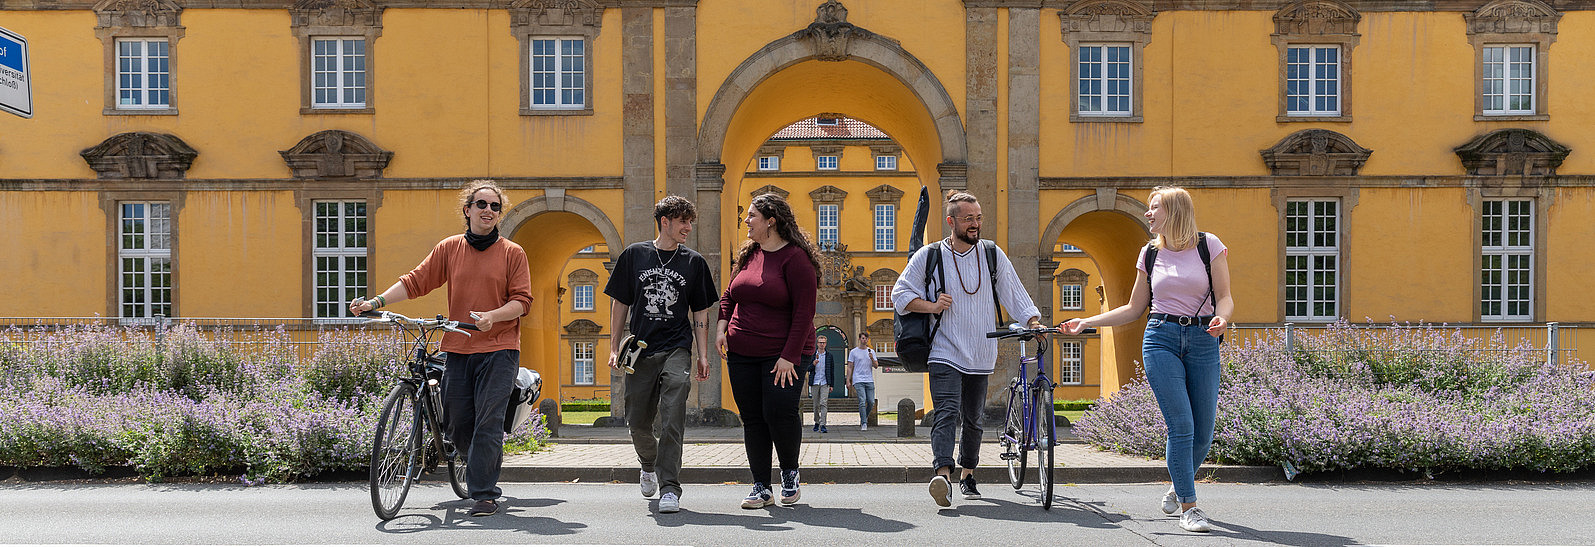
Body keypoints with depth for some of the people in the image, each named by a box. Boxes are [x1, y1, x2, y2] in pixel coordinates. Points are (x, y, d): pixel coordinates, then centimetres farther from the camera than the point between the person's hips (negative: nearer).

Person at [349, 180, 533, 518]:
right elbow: (416, 281, 5)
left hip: (498, 349, -3)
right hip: (457, 349, 3)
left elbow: (522, 300, -3)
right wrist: (377, 301, -7)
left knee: (488, 422, -9)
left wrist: (492, 316, -20)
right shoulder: (449, 248, 10)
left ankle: (485, 493, -2)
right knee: (457, 424, 6)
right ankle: (487, 462, 33)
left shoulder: (512, 253, 3)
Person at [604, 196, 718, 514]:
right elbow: (620, 303, 10)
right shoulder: (634, 255, 6)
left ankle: (669, 488, -8)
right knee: (638, 422, 8)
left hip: (677, 349, -1)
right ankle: (649, 465, 38)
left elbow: (701, 312, 10)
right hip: (640, 350, 1)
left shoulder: (694, 262, 8)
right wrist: (614, 347, 4)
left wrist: (703, 356, 3)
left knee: (672, 422, -12)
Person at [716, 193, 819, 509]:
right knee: (752, 419, 4)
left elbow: (804, 311, -13)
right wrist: (722, 327, 4)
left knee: (779, 412, -15)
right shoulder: (748, 254, 11)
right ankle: (761, 488, 13)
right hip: (741, 353, 6)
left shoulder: (795, 257, -9)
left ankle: (790, 472, 12)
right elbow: (729, 295, 21)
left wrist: (789, 356, -18)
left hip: (783, 353, -6)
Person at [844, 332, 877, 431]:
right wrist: (848, 380, -1)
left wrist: (872, 359, -11)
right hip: (858, 380, -3)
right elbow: (850, 367, 5)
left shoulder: (871, 351, 13)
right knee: (862, 402, -12)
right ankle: (864, 424, -10)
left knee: (871, 402, 1)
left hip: (869, 380, 3)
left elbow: (876, 366, 9)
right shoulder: (853, 352, 5)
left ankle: (864, 418, 25)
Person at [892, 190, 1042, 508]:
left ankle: (968, 475, 28)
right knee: (947, 412, -20)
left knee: (973, 419, 11)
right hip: (944, 353, -3)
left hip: (980, 356, 3)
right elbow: (900, 294, 4)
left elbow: (1014, 292, 9)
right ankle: (943, 473, -31)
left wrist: (1033, 320, -5)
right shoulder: (928, 256, 1)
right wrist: (932, 307, -10)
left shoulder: (992, 253, 8)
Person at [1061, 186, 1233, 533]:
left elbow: (1224, 297, 0)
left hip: (1203, 341, 0)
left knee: (1203, 433, 3)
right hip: (1161, 339, 1)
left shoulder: (1209, 245, 3)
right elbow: (1134, 309, 15)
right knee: (1181, 426, -10)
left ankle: (1177, 488, 29)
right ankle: (1188, 507, 0)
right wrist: (1086, 322, 8)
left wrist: (1222, 318, -23)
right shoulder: (1150, 254, 10)